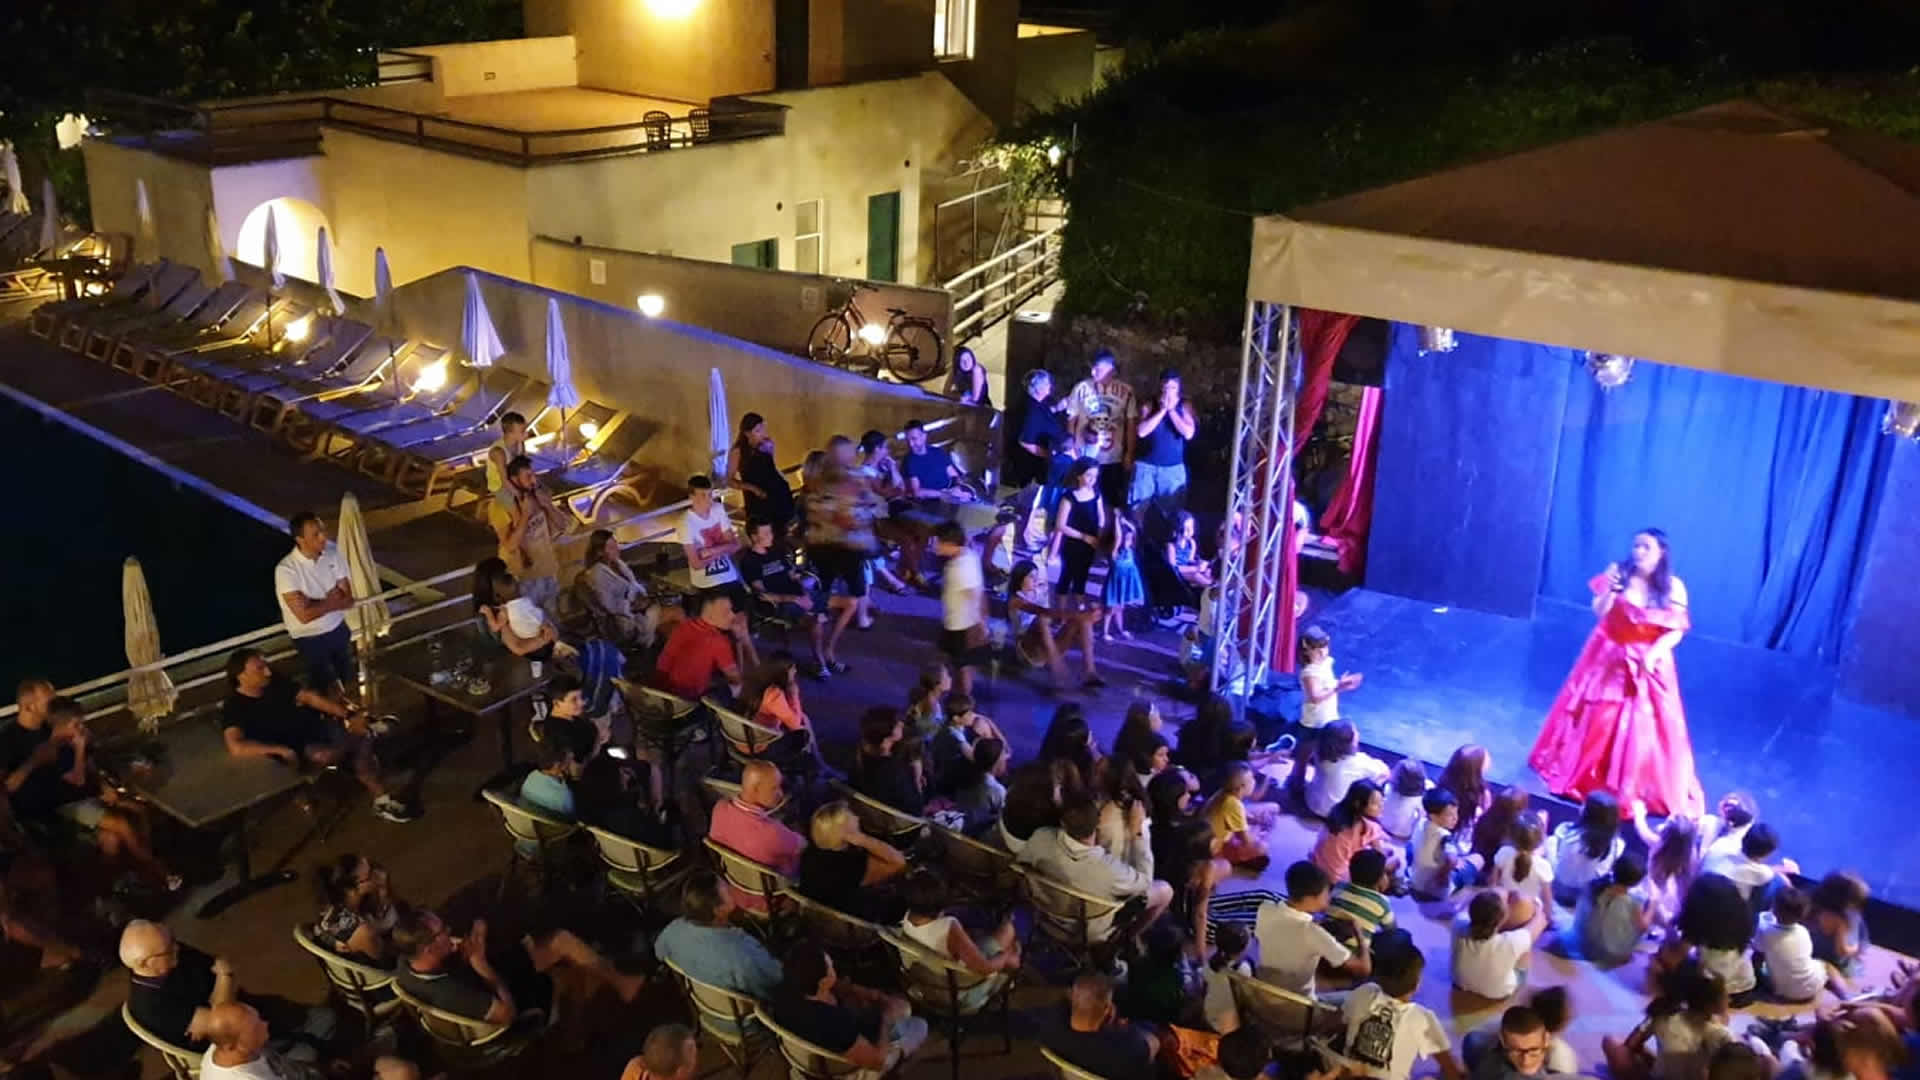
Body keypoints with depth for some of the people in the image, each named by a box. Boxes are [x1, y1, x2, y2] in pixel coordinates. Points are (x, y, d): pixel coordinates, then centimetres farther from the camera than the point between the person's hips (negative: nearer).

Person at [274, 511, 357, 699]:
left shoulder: (332, 553, -12)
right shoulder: (286, 570, -27)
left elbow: (348, 599, -9)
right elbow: (305, 615, -29)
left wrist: (319, 604, -23)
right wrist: (333, 601, -16)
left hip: (339, 629, 4)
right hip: (310, 639, -4)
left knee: (347, 680, 22)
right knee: (323, 687, 15)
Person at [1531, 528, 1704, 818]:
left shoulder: (1673, 587, -9)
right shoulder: (1618, 573, -7)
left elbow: (1676, 631, -7)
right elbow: (1599, 612, -8)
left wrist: (1654, 652, -22)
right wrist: (1609, 591, -27)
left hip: (1648, 662, -1)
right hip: (1609, 658, 1)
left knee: (1641, 727, 2)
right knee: (1599, 718, 10)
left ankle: (1634, 788, 18)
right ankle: (1585, 774, 29)